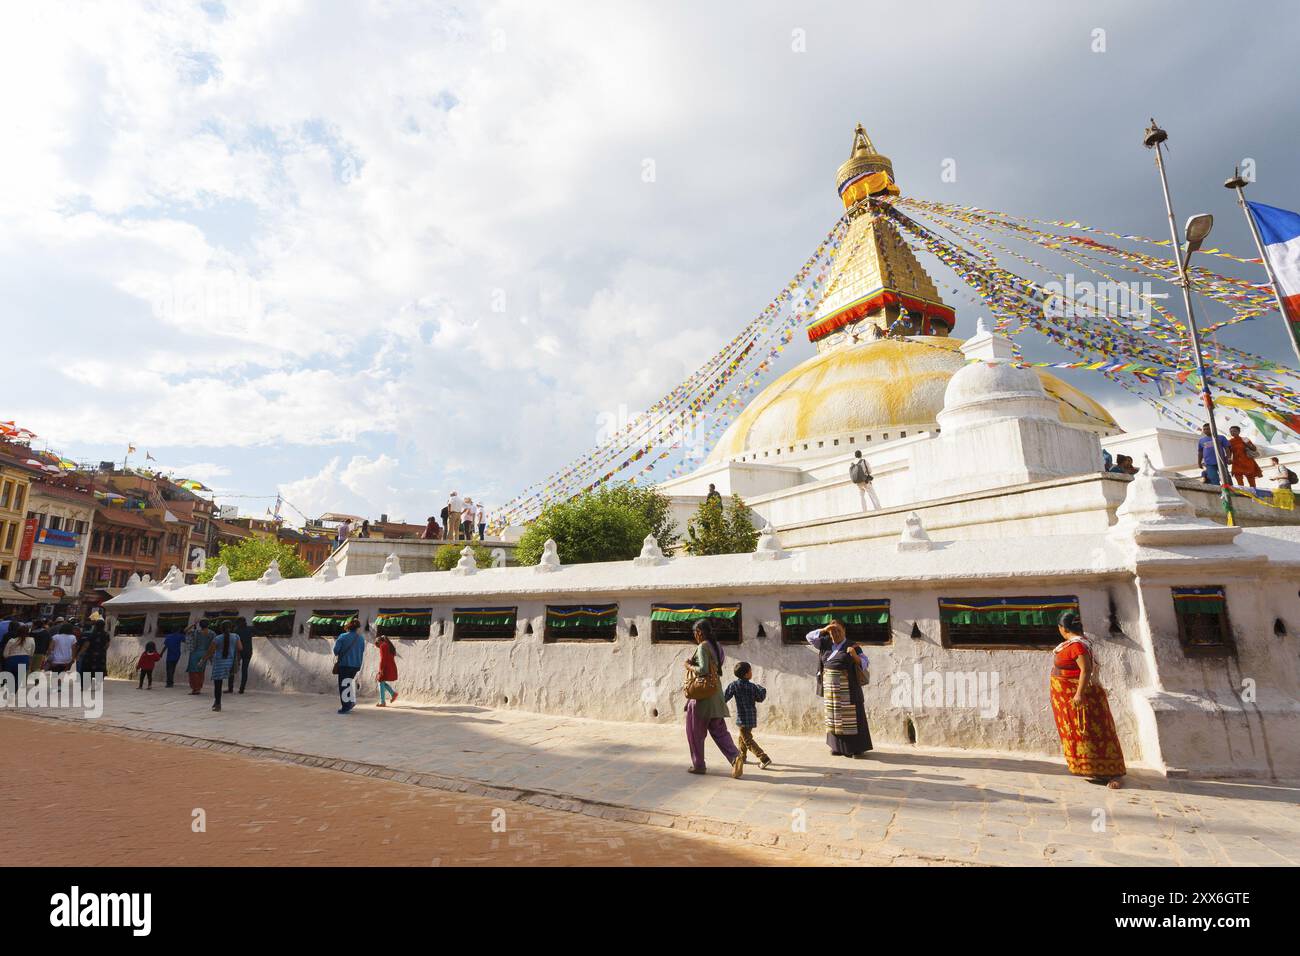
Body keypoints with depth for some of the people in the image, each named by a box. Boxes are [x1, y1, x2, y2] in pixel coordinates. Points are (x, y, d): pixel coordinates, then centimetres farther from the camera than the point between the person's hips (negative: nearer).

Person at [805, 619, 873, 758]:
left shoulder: (852, 646, -5)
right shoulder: (826, 644, 7)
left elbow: (864, 663, -7)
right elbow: (809, 637, 7)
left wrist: (854, 655, -26)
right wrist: (824, 629, -6)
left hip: (846, 687, -4)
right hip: (830, 687, 5)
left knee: (851, 715, -3)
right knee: (834, 715, 8)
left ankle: (859, 748, 4)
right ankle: (838, 746, 17)